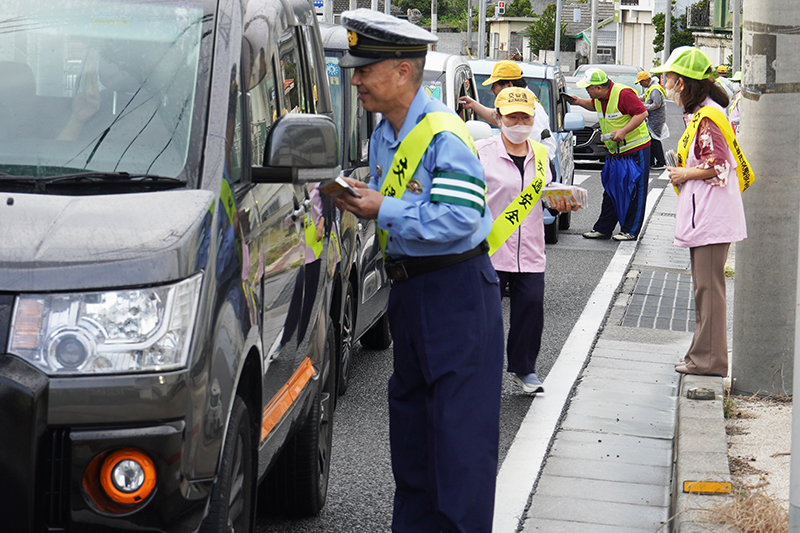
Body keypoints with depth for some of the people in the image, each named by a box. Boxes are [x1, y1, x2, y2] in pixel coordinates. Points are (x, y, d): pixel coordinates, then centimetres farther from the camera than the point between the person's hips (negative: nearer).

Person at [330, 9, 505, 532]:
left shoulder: (444, 135, -19)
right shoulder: (384, 133, 10)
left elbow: (459, 218, -26)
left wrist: (384, 209, -23)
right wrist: (360, 200, 0)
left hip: (457, 291, -10)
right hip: (408, 287, 10)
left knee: (459, 422, -5)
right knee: (409, 410, 17)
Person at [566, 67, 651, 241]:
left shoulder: (623, 94, -21)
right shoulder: (600, 98, 5)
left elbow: (642, 113, -24)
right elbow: (594, 106, 29)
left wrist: (623, 131, -29)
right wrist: (579, 102, 11)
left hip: (636, 149, -9)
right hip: (615, 152, 9)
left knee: (634, 192, -1)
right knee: (610, 192, 11)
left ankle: (630, 231, 5)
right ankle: (603, 229, 16)